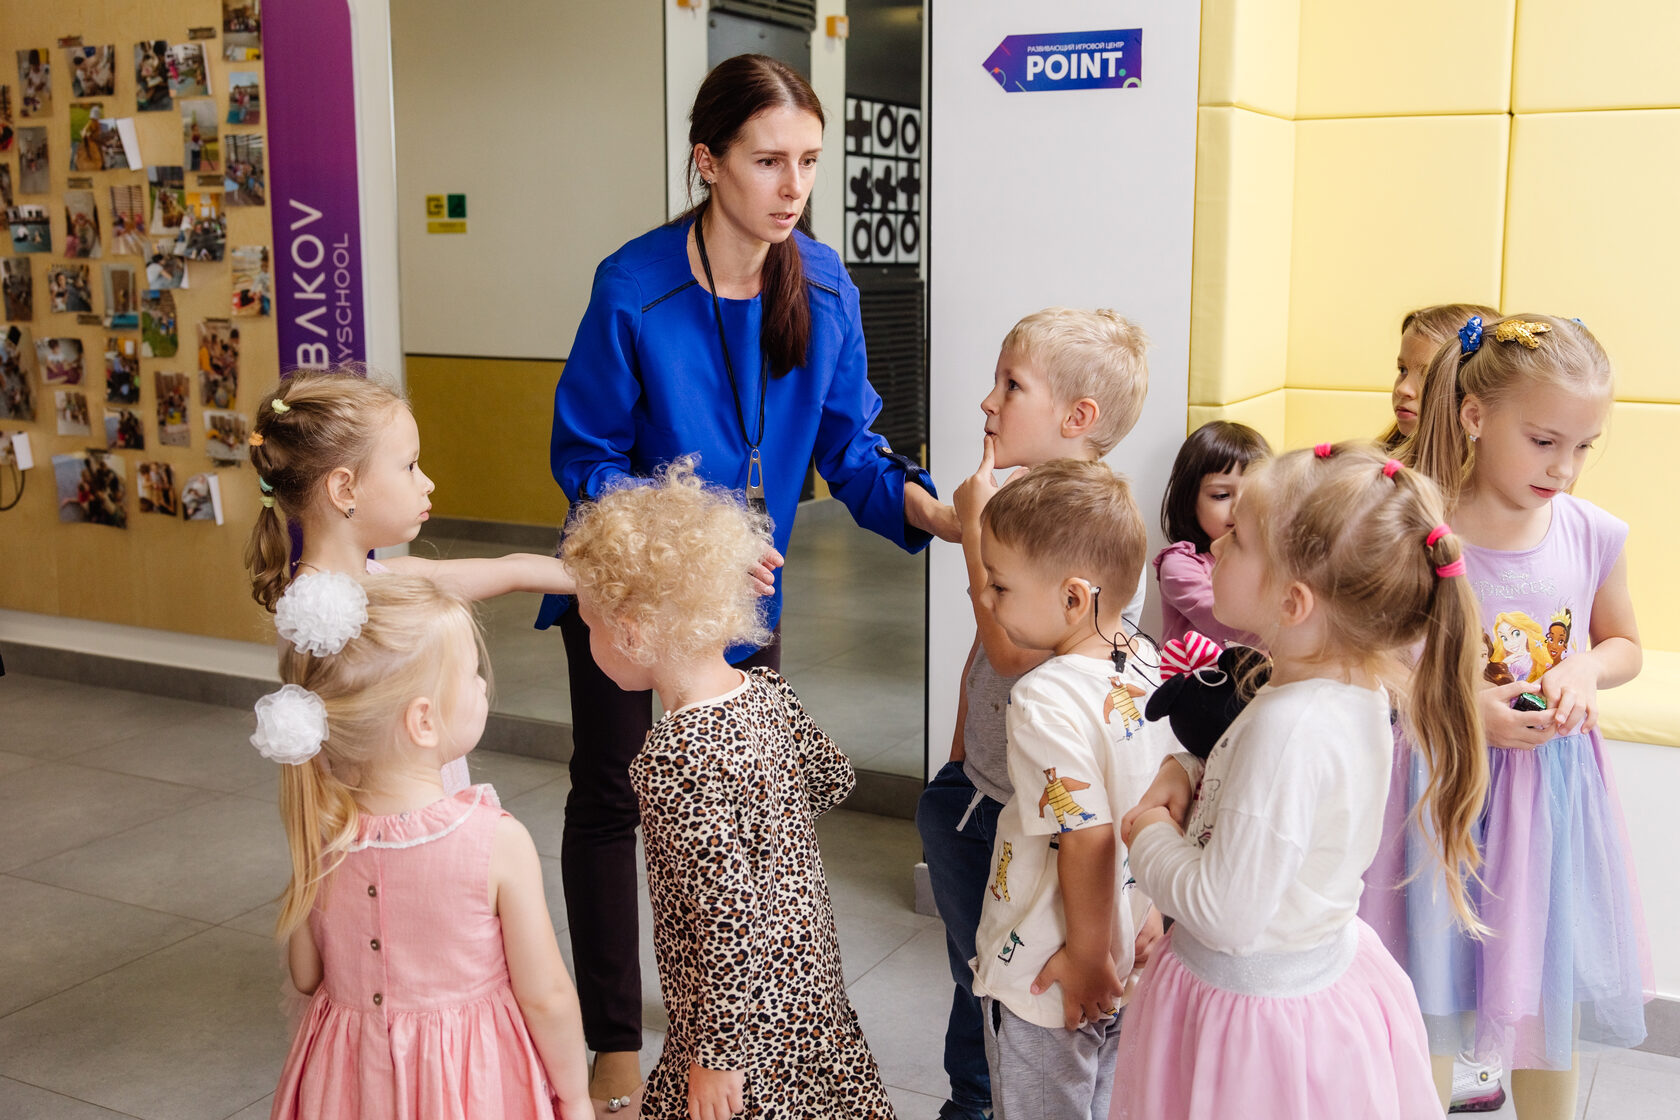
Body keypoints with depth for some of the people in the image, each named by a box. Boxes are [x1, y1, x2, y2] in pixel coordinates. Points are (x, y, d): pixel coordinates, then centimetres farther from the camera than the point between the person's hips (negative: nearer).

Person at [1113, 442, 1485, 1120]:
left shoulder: (1291, 728, -33)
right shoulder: (1353, 688, -4)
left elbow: (1225, 914, -30)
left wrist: (1150, 837, -13)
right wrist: (1186, 773, -4)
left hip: (1255, 1008, -8)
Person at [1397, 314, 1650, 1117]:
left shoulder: (1593, 535, -4)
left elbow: (1624, 644, 13)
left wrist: (1586, 668, -8)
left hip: (1554, 790, 4)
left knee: (1552, 1004, 18)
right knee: (1431, 1004, 10)